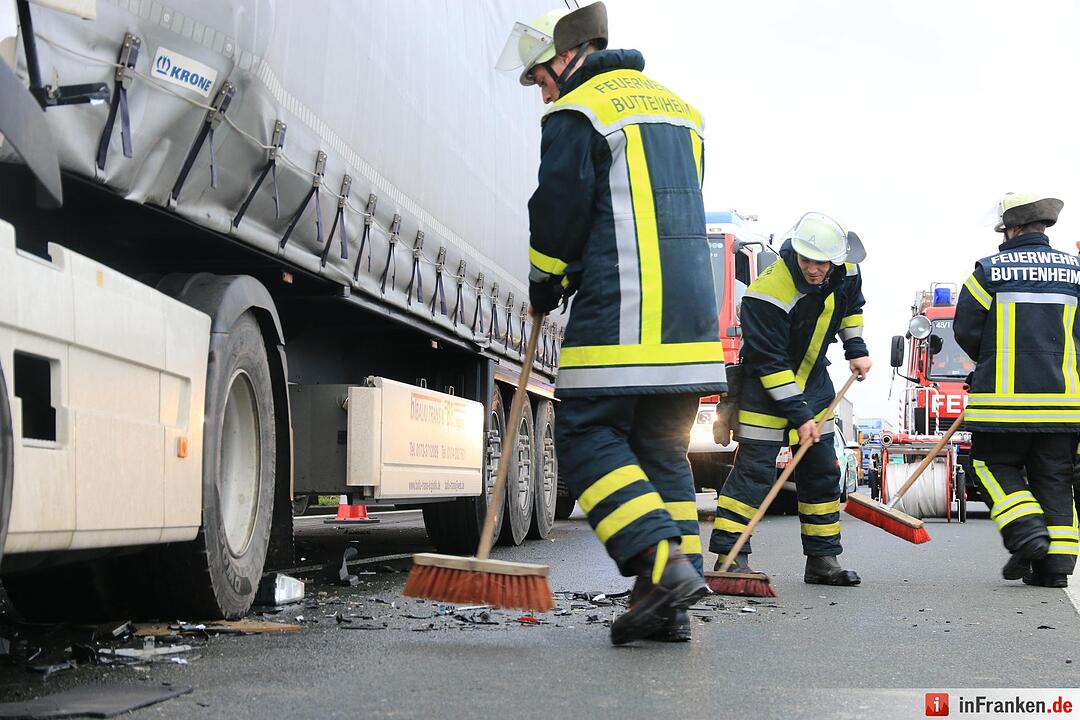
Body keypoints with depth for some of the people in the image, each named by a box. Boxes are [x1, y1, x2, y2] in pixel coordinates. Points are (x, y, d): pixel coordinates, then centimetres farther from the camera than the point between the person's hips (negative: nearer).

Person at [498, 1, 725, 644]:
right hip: (691, 312, 8)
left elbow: (559, 212, -7)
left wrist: (543, 289, 12)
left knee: (588, 437, -2)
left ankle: (663, 563, -17)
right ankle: (671, 608, 7)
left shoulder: (577, 114, -3)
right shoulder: (677, 108, 24)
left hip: (619, 316, -8)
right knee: (663, 449, 10)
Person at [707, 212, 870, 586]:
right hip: (765, 383, -7)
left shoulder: (845, 271, -11)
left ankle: (822, 559, 17)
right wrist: (798, 415, -26)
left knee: (822, 470, 9)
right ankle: (729, 557, -12)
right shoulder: (768, 293, -32)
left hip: (813, 378, 7)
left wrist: (856, 349, 9)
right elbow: (769, 362, -28)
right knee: (754, 468, -14)